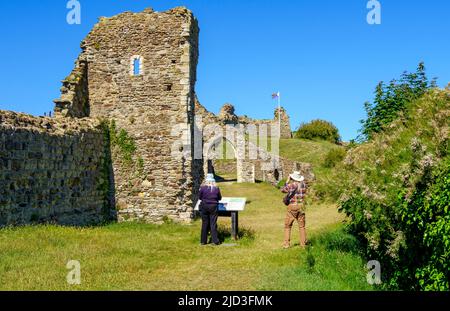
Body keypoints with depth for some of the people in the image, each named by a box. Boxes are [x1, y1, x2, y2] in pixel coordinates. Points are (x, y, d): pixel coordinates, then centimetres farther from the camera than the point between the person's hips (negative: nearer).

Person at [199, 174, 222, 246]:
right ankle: (215, 241, 2)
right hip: (214, 207, 0)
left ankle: (203, 241, 12)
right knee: (213, 224, 3)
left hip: (204, 206, 0)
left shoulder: (203, 187, -6)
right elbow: (220, 198, 7)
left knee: (205, 224, 9)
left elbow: (200, 197, 3)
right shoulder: (216, 188, -3)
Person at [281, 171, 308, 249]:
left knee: (288, 226, 6)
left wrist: (287, 182, 12)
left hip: (292, 207, -3)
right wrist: (302, 181, 26)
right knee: (302, 226, 10)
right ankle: (303, 244, 9)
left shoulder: (290, 185, -12)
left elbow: (283, 190, 5)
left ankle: (286, 244, 2)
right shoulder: (303, 184, 1)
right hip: (301, 206, 4)